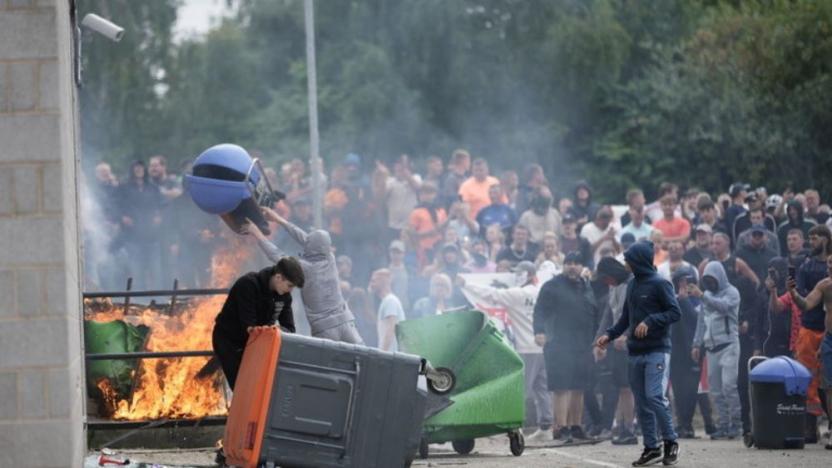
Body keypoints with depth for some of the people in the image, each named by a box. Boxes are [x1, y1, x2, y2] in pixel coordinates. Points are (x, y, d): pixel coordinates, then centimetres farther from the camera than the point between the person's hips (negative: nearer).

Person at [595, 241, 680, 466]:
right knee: (641, 403, 6)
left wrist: (650, 321, -23)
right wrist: (609, 334, 8)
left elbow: (675, 312, -12)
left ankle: (671, 442, -2)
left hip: (657, 350, -7)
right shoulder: (632, 285, 14)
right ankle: (651, 448, 12)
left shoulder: (659, 284, -8)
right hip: (635, 352, 7)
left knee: (654, 396, -16)